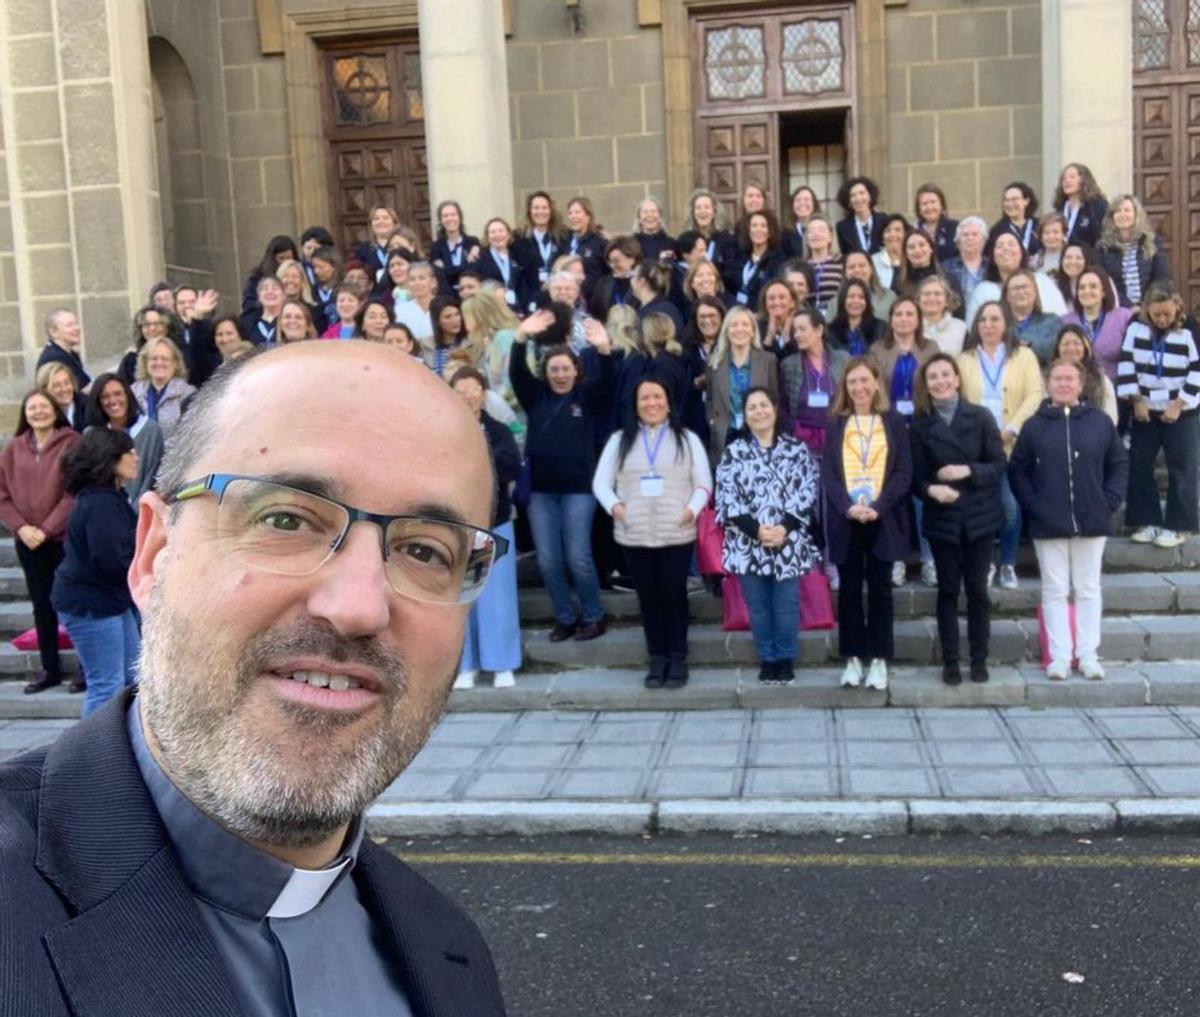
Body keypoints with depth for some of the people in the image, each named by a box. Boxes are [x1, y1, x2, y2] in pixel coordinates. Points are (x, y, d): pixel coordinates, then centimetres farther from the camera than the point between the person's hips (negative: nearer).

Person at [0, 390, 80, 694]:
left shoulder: (72, 443, -6)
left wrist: (47, 529, -15)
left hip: (65, 538, -4)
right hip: (27, 541, 4)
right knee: (42, 604, 12)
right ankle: (50, 669, 23)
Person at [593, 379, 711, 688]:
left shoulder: (687, 439, 7)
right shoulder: (619, 440, 10)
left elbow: (703, 483, 5)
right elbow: (601, 481, 8)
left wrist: (691, 510, -12)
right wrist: (614, 506, -10)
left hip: (677, 534, -2)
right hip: (634, 535, 2)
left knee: (674, 595, 4)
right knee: (648, 597, 8)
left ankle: (678, 658, 14)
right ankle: (657, 658, 17)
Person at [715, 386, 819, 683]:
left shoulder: (797, 449, 4)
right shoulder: (733, 452, 4)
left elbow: (807, 493, -1)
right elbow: (726, 498, -3)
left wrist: (785, 527, -13)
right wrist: (756, 529, -13)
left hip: (789, 543, 0)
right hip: (747, 544, 1)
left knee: (786, 606, 3)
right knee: (758, 607, 7)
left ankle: (786, 660, 18)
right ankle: (767, 659, 20)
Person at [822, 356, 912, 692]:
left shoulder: (894, 422, 5)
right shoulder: (836, 424, 7)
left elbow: (903, 472, -2)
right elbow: (828, 473, -1)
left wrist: (877, 506, -16)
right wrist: (848, 507, -17)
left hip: (883, 519, -1)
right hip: (845, 519, 1)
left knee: (880, 589, 2)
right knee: (849, 590, 5)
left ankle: (879, 660, 9)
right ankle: (852, 659, 12)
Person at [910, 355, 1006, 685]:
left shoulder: (981, 416, 1)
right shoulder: (919, 424, 2)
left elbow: (1000, 463, -2)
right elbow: (916, 476, -3)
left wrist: (968, 471, -18)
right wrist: (931, 489, -24)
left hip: (980, 516, 0)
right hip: (941, 519, 0)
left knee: (977, 589, 5)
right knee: (948, 590, 5)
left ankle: (979, 660, 15)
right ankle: (950, 662, 12)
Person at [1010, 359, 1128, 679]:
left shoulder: (1100, 421, 3)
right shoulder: (1034, 425, 1)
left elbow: (1119, 464, 7)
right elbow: (1017, 471, 3)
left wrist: (1109, 501, -3)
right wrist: (1032, 506, -6)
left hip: (1092, 521, 1)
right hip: (1048, 523, -1)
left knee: (1088, 590, 8)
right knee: (1054, 591, 4)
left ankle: (1089, 654, 16)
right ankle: (1059, 656, 9)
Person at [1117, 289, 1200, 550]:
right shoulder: (1136, 330, -1)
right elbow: (1126, 366, -2)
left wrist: (1178, 405, -13)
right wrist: (1137, 401, -8)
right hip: (1144, 410, 3)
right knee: (1138, 467, 4)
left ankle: (1177, 526, 4)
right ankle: (1148, 521, 14)